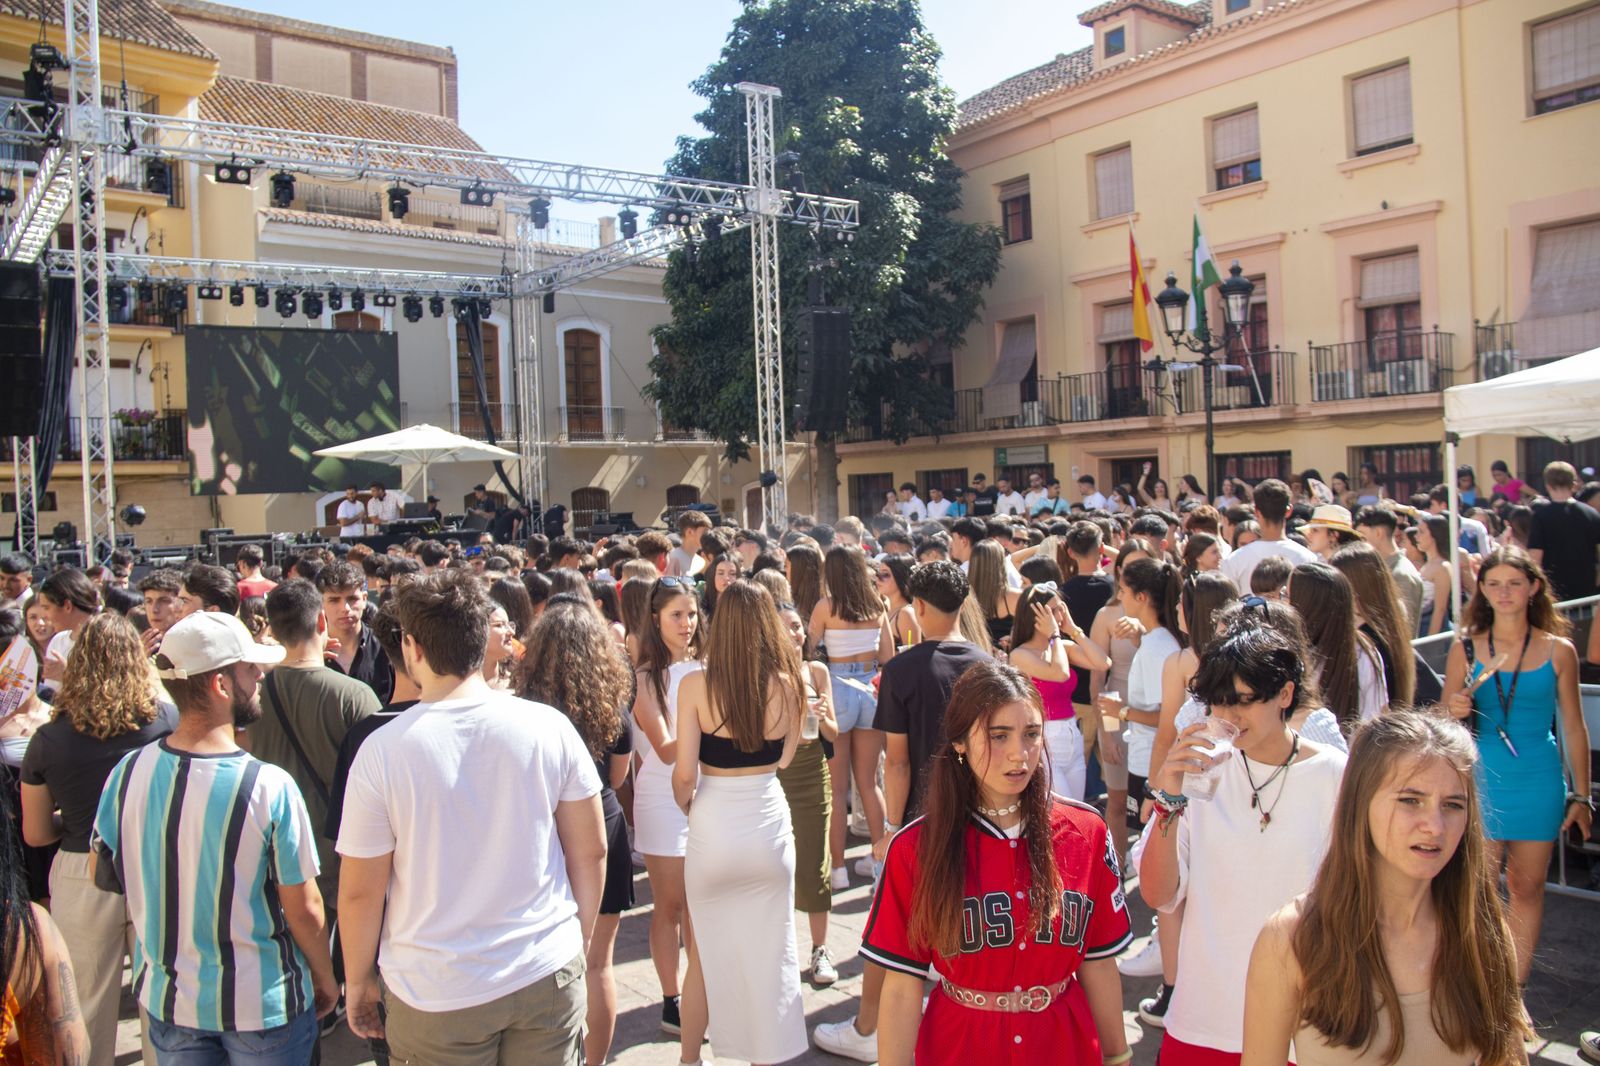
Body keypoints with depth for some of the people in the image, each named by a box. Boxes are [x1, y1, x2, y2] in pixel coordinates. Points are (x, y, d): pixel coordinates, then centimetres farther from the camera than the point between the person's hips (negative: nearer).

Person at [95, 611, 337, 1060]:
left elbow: (100, 872, 4)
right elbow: (304, 909, -17)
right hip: (262, 1006, -4)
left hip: (167, 996, 4)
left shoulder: (128, 772, -13)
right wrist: (325, 979, -1)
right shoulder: (269, 787, -26)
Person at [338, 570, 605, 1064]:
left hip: (434, 998, -1)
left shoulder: (382, 750, -15)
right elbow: (591, 851, -2)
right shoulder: (550, 726, -10)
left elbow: (360, 891, -7)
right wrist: (580, 937, 13)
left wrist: (358, 982, 8)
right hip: (549, 977, 2)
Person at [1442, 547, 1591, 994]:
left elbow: (1573, 726, 6)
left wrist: (1581, 794, 7)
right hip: (1482, 780, -1)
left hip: (1538, 782, 1)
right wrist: (1456, 712, -18)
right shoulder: (1465, 649, -1)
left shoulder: (1558, 651, 0)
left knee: (1527, 886, 10)